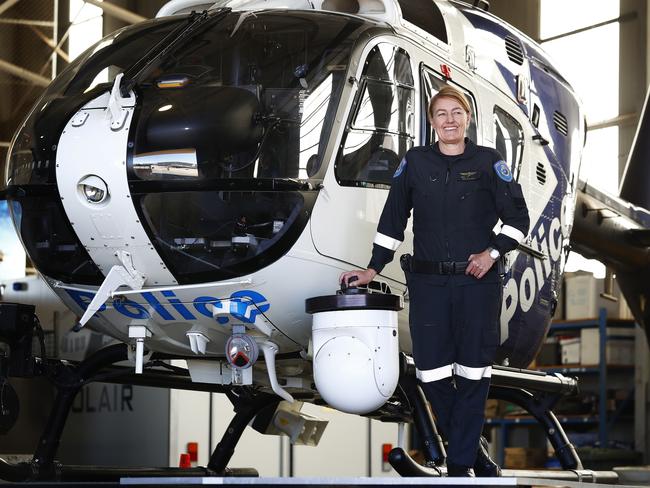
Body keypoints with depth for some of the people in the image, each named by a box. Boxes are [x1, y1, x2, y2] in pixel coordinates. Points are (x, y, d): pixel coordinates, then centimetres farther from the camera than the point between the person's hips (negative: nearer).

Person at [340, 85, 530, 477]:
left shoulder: (488, 162, 3)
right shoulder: (415, 163, 8)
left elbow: (518, 219, 5)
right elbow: (392, 220, 14)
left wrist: (493, 253, -8)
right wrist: (375, 268, 11)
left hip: (478, 283, -2)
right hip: (429, 283, 2)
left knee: (473, 372, -2)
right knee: (431, 372, -1)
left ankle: (462, 462, 4)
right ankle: (461, 440, 20)